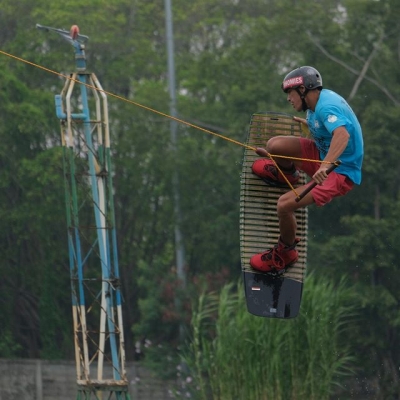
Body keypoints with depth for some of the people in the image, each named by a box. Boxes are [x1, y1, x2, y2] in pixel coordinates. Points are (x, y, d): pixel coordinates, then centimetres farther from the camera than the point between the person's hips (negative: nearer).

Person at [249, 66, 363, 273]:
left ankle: (286, 253, 6)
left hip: (340, 172, -9)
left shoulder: (326, 107, -29)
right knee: (274, 145, -3)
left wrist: (325, 166, -60)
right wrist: (309, 123, 38)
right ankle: (286, 174, 34)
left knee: (285, 205, -21)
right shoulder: (319, 100, 1)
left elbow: (342, 135, -48)